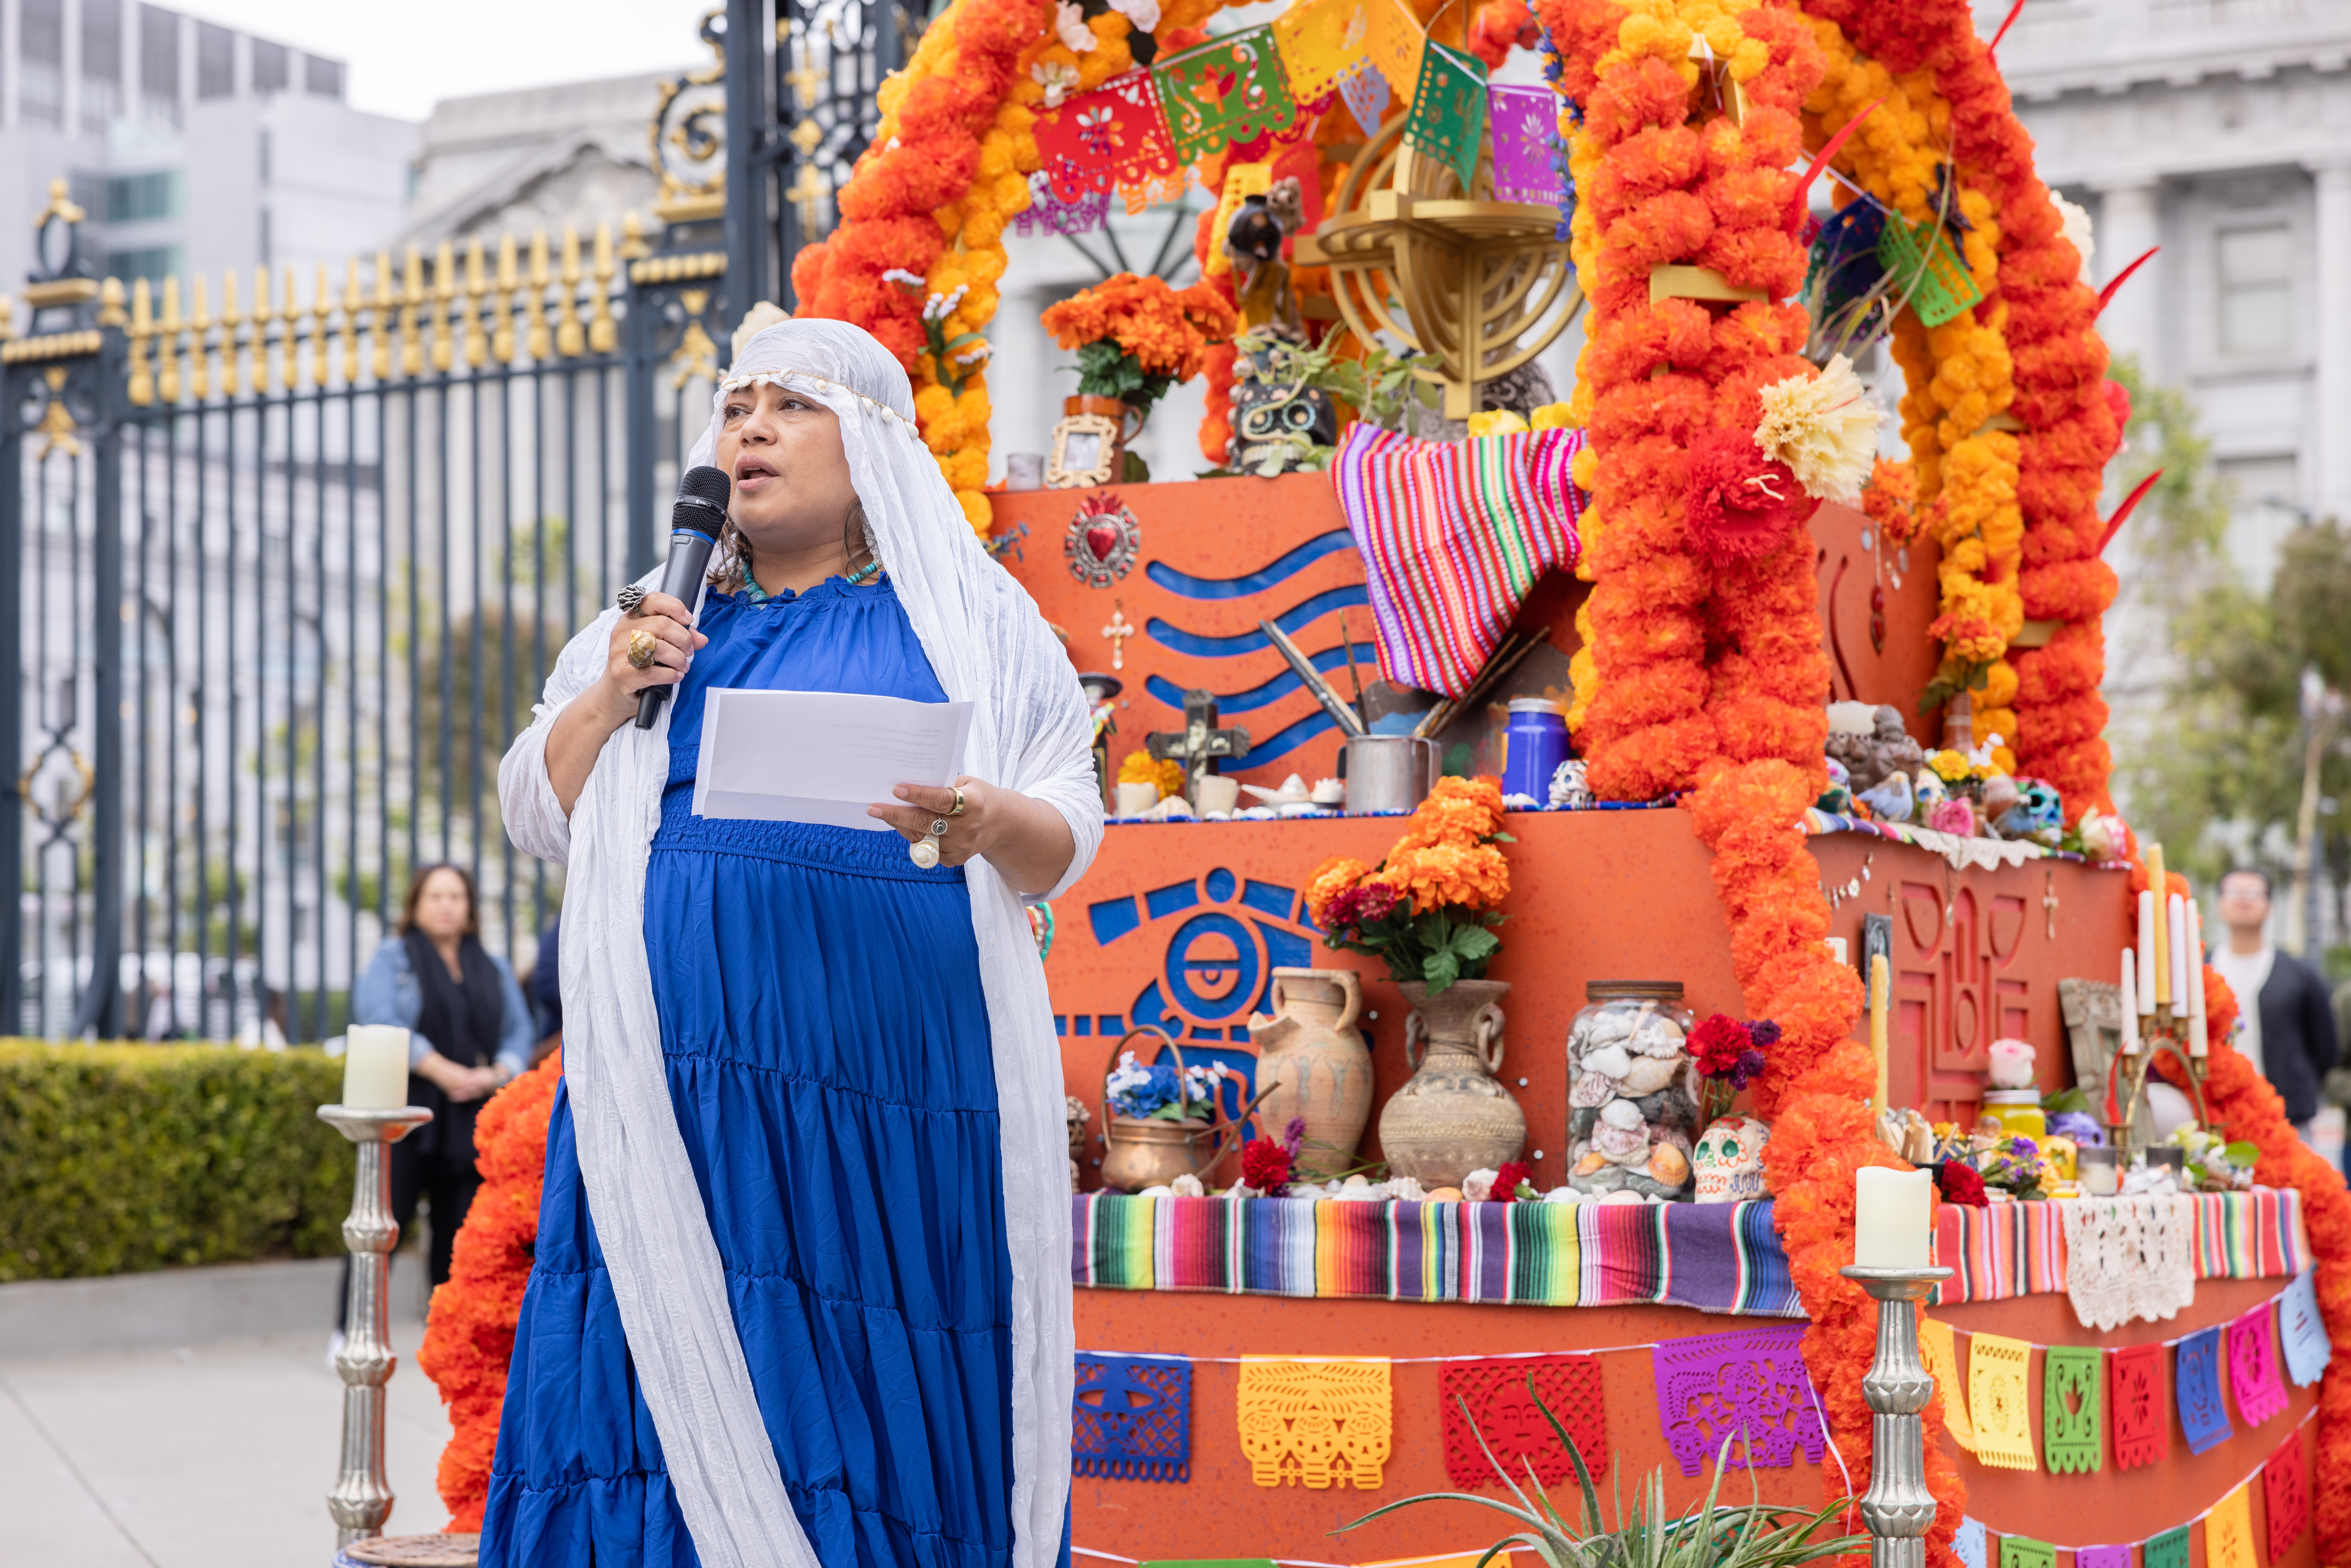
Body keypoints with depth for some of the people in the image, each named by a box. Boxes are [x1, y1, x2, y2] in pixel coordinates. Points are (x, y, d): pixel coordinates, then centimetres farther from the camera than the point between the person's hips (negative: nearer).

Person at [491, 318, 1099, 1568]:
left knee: (884, 1385, -5)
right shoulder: (654, 618, 19)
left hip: (896, 1077, -2)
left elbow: (1067, 837, 5)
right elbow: (536, 816, 15)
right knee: (681, 1374, -5)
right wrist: (612, 696, -2)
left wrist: (992, 823, -18)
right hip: (685, 1070, 2)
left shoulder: (970, 621, 11)